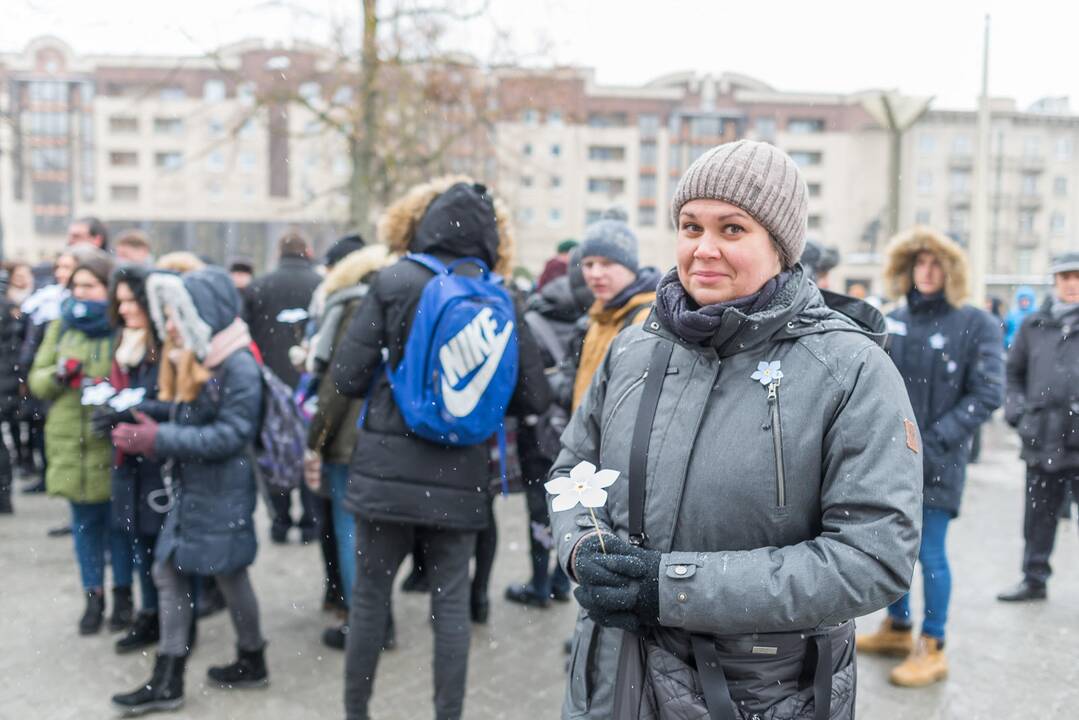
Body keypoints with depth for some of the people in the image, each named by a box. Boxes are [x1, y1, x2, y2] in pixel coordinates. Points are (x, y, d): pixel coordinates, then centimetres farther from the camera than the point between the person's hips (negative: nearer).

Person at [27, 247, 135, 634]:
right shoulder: (61, 326, 8)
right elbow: (36, 380, 9)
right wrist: (58, 375, -12)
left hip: (112, 443, -3)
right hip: (69, 443, 4)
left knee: (118, 521, 8)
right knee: (85, 523, 12)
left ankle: (123, 593, 25)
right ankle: (94, 596, 26)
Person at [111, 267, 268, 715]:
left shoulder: (238, 366, -19)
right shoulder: (191, 360, 9)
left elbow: (231, 434, -23)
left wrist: (159, 440, -24)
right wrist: (142, 436, -1)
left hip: (223, 495, -9)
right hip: (189, 490, 9)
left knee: (230, 575, 6)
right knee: (168, 572, 9)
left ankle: (253, 663, 28)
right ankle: (167, 681, 18)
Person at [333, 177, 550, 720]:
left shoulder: (393, 283, -6)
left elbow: (347, 378, -8)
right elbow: (533, 397, 1)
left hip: (388, 470, -1)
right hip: (460, 475, 2)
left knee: (370, 594, 12)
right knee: (451, 600, 11)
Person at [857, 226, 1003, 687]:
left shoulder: (975, 324, -5)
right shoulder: (893, 322, 8)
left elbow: (987, 394, -10)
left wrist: (936, 441, -16)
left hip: (937, 461, -5)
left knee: (930, 554, -1)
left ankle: (932, 649, 15)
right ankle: (897, 628, 34)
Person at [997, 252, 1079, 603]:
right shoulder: (1034, 325, 8)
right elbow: (1013, 372, 16)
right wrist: (1017, 412, 4)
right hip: (1043, 442, 3)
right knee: (1038, 517, 14)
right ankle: (1034, 579, 28)